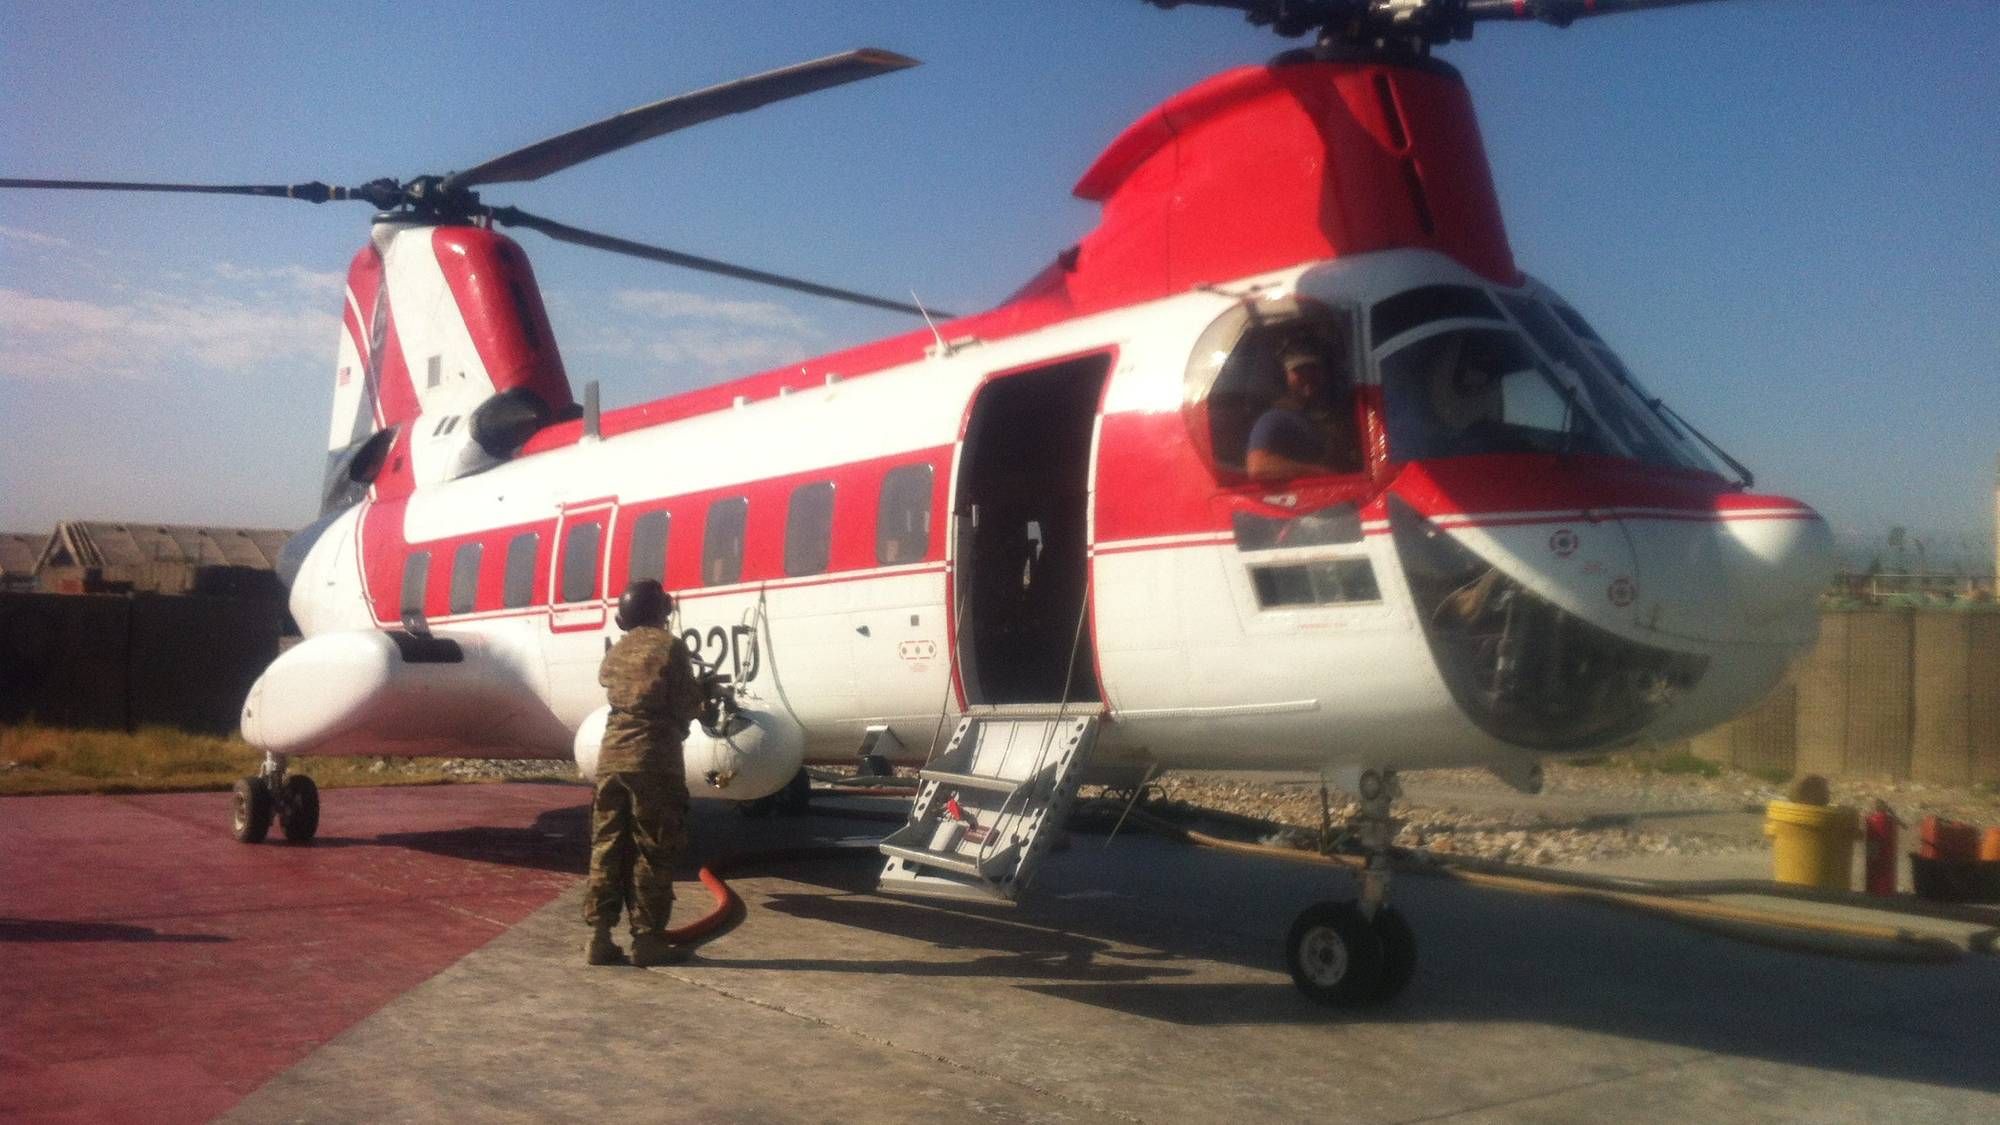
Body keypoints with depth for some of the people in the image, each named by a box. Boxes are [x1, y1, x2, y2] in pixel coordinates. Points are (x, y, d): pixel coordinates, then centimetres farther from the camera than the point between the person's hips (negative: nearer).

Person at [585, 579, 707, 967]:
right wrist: (701, 693, 15)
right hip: (654, 757, -6)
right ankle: (648, 938, 2)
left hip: (611, 755, 6)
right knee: (652, 851, 0)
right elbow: (687, 705, -7)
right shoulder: (670, 646, -5)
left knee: (606, 846, 9)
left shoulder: (615, 652, 13)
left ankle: (599, 935, 8)